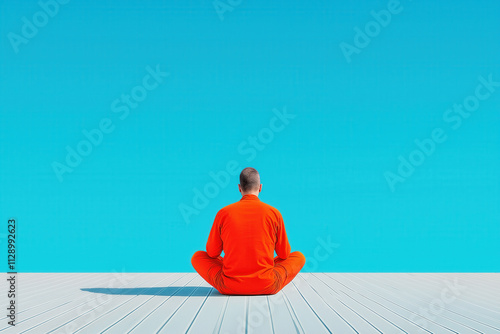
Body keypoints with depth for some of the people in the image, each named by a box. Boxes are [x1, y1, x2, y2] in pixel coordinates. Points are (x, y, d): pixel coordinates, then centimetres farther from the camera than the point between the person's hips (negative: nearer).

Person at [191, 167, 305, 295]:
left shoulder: (223, 213, -2)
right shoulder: (274, 213, -3)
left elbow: (212, 253, 8)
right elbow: (284, 254, 7)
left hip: (230, 288, 0)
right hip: (267, 287, 0)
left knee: (197, 256, 24)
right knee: (299, 257, 22)